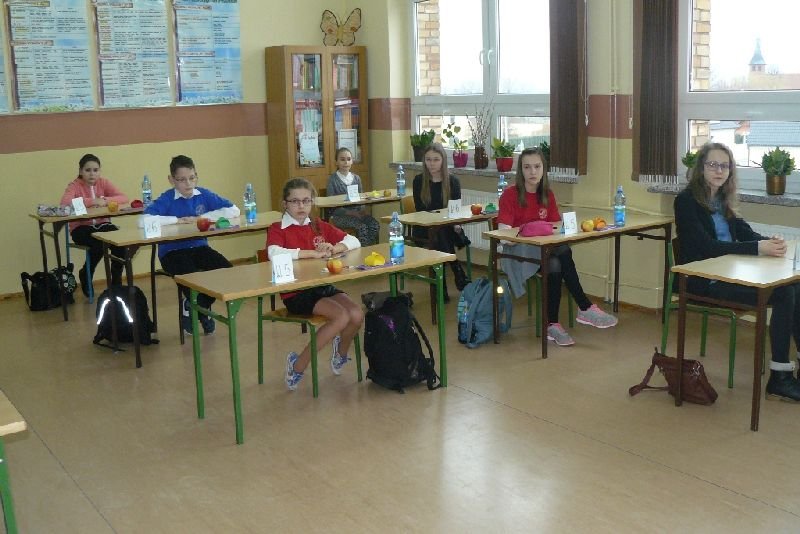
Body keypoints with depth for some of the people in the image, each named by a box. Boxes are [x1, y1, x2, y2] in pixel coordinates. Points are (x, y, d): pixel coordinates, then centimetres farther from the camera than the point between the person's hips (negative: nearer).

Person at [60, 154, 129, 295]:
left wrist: (105, 201, -26)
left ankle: (116, 280, -5)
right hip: (80, 227, -3)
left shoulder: (103, 182, 1)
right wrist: (92, 201, -29)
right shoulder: (74, 185, -10)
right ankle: (85, 275, -1)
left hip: (102, 224, 3)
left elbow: (123, 198, -9)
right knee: (99, 244, -32)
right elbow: (64, 202, -30)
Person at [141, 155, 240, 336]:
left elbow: (233, 210, -5)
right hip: (172, 251, -4)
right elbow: (143, 221, -24)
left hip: (199, 246, 4)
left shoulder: (204, 195, 1)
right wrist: (179, 220, -19)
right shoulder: (166, 199, -9)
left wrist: (201, 217, -13)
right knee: (191, 276, -33)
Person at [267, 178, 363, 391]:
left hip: (324, 286, 5)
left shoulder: (319, 226, 13)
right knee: (341, 316, -26)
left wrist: (334, 248, -11)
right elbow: (274, 253, -26)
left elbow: (354, 241, 11)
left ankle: (341, 353, 14)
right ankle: (298, 365, -8)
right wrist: (314, 253, -22)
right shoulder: (277, 229, -3)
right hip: (296, 293, -5)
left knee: (357, 315, -19)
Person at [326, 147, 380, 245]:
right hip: (340, 216, -5)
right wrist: (350, 212, -18)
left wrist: (362, 210, -8)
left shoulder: (356, 178, 14)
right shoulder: (333, 180, -2)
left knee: (375, 225, -24)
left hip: (357, 212, 5)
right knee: (361, 226, -31)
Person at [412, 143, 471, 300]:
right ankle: (460, 278, -30)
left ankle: (441, 286, -27)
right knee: (439, 233, -32)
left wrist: (455, 224, -23)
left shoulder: (453, 181, 4)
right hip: (424, 228, 0)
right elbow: (420, 210, -3)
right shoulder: (419, 181, 3)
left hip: (447, 227, 0)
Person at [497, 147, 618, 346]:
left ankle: (552, 325, -23)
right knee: (563, 251, -31)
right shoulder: (510, 195, -7)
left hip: (545, 249, 5)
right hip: (517, 250, -5)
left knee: (555, 265, -32)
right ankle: (586, 308, -24)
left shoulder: (547, 195, 10)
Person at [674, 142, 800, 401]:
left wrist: (770, 242, -14)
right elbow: (706, 246, -19)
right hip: (703, 280, -7)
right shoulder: (687, 200, -9)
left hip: (728, 274, 7)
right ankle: (779, 380, -15)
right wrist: (758, 248, -25)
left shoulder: (722, 199, 15)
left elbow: (745, 232, 10)